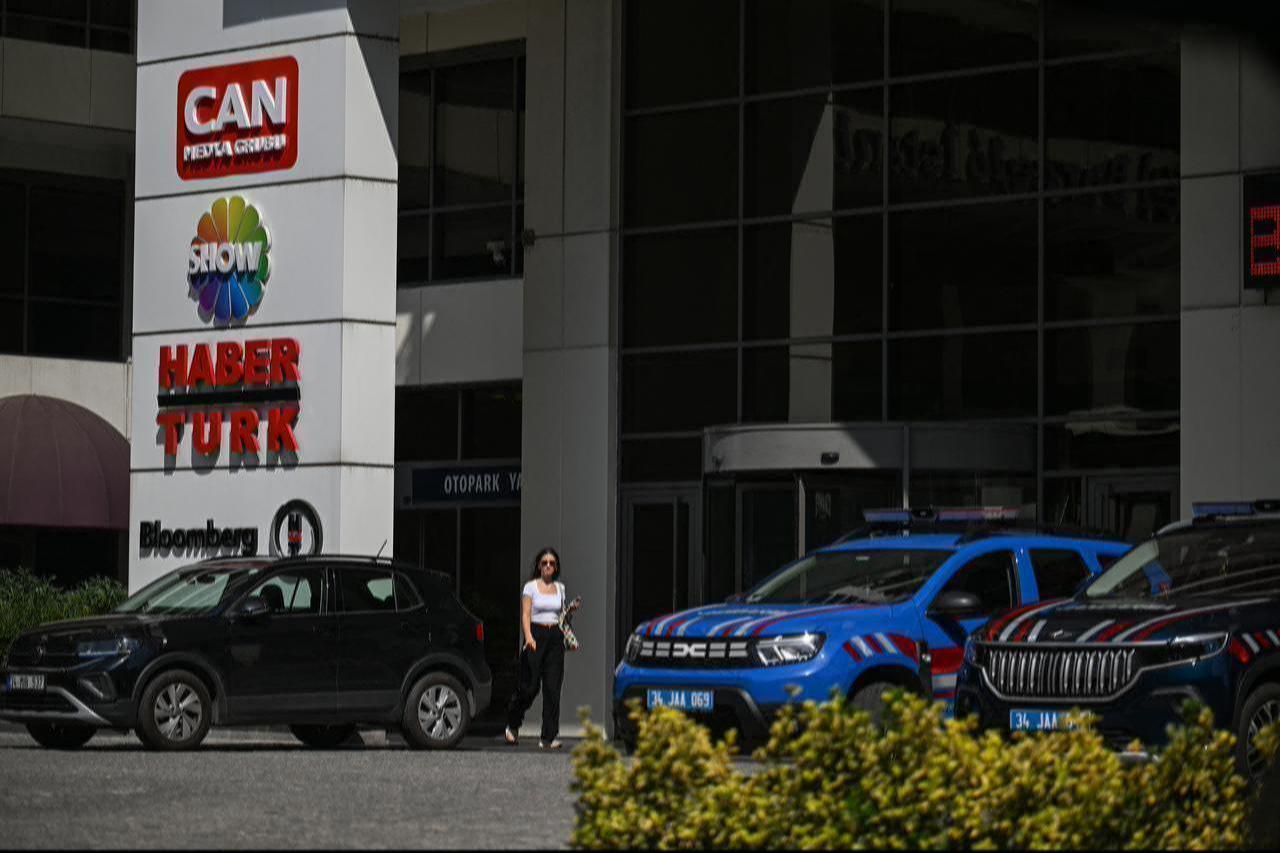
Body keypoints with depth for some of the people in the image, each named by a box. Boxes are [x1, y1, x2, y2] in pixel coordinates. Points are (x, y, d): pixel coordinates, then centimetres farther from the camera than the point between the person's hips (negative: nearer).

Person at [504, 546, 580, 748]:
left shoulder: (560, 588, 13)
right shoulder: (530, 587, 0)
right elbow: (525, 615, -7)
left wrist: (570, 609, 3)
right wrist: (528, 637, -22)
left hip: (555, 638, 4)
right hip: (536, 635, -4)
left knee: (552, 688, -4)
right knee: (530, 686, -5)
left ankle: (548, 738, -5)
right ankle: (512, 725, 22)